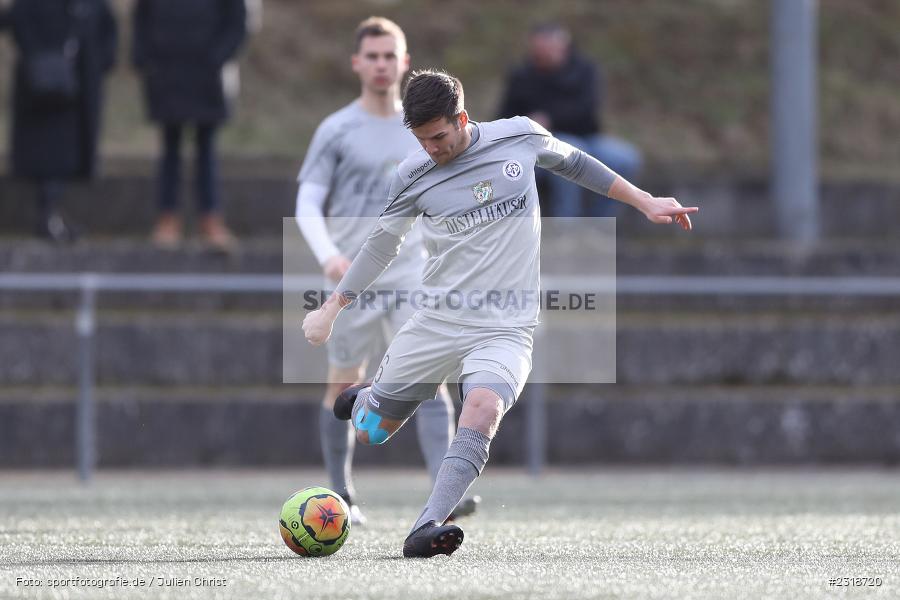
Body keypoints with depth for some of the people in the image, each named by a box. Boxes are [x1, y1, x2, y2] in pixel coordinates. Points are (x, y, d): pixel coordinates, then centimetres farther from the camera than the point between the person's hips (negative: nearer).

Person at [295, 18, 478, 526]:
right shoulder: (336, 131, -1)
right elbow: (307, 204, -6)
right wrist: (328, 255, -24)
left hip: (413, 273, 1)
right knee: (345, 386, 7)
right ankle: (342, 497, 24)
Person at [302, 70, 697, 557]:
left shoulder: (520, 137, -2)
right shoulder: (413, 175, -1)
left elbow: (572, 163, 18)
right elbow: (382, 243, 14)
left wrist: (644, 203, 18)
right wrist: (332, 307, 11)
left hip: (505, 329, -2)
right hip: (435, 324, 2)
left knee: (483, 408, -32)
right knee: (369, 434, 6)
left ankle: (426, 529, -40)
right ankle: (364, 400, 45)